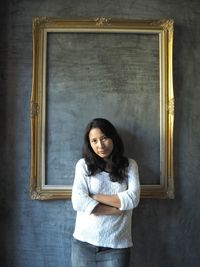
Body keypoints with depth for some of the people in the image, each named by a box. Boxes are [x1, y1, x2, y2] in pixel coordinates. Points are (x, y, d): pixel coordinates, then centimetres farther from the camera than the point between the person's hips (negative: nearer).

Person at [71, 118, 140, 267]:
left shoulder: (129, 165, 2)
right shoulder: (83, 164, -1)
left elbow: (133, 199, -11)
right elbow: (78, 202, -12)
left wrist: (95, 197, -10)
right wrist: (118, 209, -11)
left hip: (117, 245, 0)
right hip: (84, 242, 0)